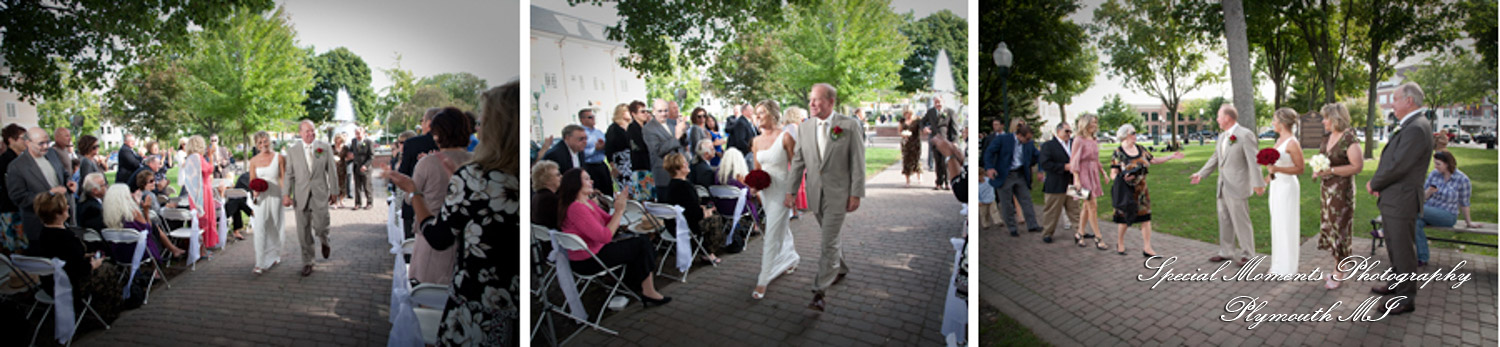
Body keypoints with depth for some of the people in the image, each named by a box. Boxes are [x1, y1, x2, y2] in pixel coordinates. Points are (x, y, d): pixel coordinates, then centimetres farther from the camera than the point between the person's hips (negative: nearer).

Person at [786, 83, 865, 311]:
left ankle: (820, 292, -7)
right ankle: (840, 269, 43)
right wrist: (791, 191, 4)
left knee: (829, 241, -8)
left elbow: (858, 162, -8)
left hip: (838, 193, -5)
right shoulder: (805, 127, 4)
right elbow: (798, 161, 8)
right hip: (815, 192, 5)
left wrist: (856, 194, -11)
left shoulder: (849, 125, -8)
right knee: (829, 237, 19)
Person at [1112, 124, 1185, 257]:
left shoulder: (1140, 149, 7)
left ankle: (1147, 248, 4)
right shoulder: (1118, 153, -9)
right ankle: (1120, 243, 26)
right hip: (1126, 191, -5)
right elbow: (1113, 173, -11)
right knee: (1125, 218, 4)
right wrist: (1123, 177, -31)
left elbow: (1154, 160, 17)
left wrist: (1171, 157, 13)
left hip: (1141, 189, 5)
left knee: (1145, 218, 0)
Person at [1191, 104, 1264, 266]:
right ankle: (1226, 252, 24)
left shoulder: (1245, 135, -11)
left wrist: (1257, 183, -20)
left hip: (1237, 187, -8)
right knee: (1224, 220, 14)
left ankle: (1247, 254, 9)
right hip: (1223, 187, 8)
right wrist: (1201, 174, 13)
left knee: (1241, 221, -2)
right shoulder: (1222, 137, 14)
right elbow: (1215, 158, 21)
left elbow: (1253, 160, -16)